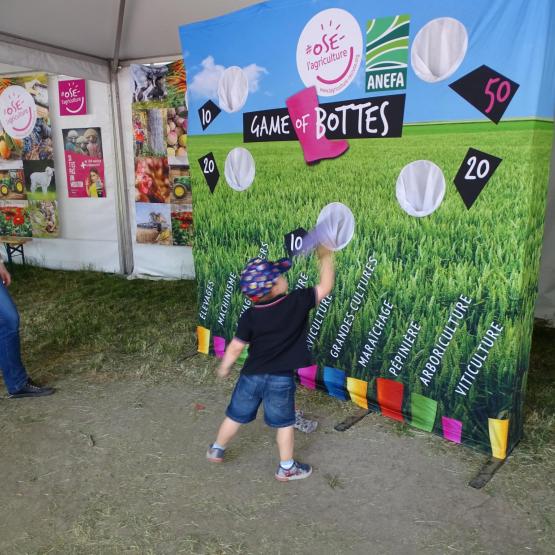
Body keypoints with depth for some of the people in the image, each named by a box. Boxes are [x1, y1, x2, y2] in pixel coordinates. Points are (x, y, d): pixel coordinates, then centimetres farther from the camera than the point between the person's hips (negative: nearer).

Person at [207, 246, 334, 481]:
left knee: (236, 416, 21)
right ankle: (286, 468, 31)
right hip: (281, 379, -2)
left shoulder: (250, 316, -11)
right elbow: (325, 287, -9)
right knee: (284, 423, 17)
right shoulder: (297, 302, -18)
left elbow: (236, 347, -6)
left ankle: (216, 450, 42)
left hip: (251, 376, 2)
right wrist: (325, 257, 1)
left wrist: (224, 366, 12)